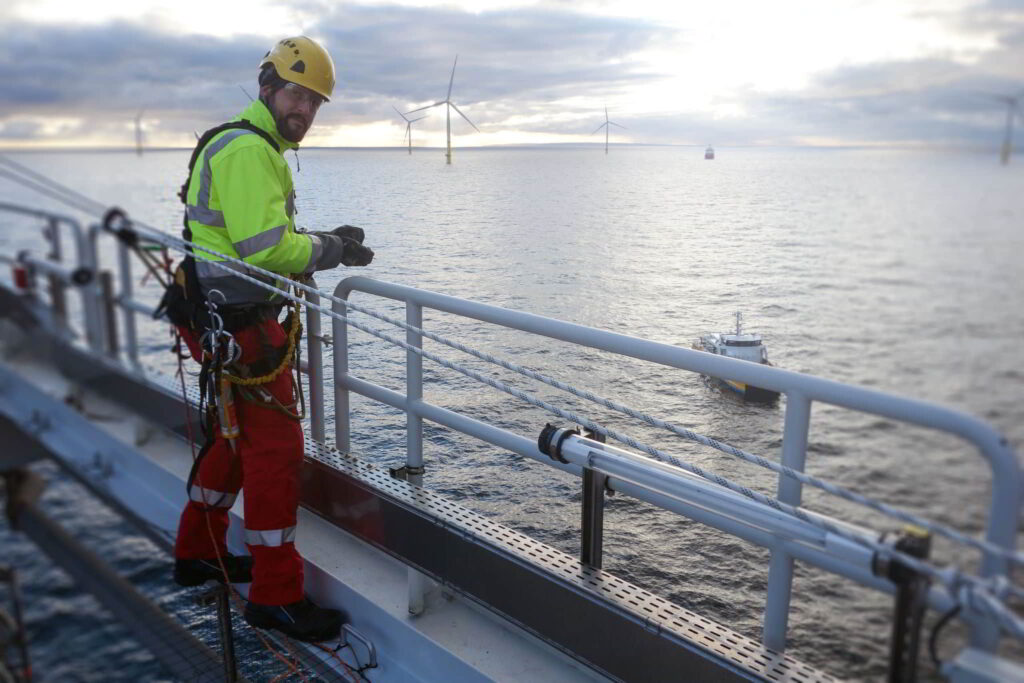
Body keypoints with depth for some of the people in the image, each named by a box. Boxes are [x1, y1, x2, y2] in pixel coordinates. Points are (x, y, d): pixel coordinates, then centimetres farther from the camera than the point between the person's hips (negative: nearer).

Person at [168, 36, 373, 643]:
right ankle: (276, 597, 5)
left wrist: (325, 239, 10)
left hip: (225, 319, 11)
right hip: (239, 325, -11)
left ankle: (199, 552, 37)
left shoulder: (260, 148, 19)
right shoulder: (248, 150, -17)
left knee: (235, 436, 21)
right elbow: (265, 247, -25)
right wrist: (335, 251, -12)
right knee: (276, 449, -6)